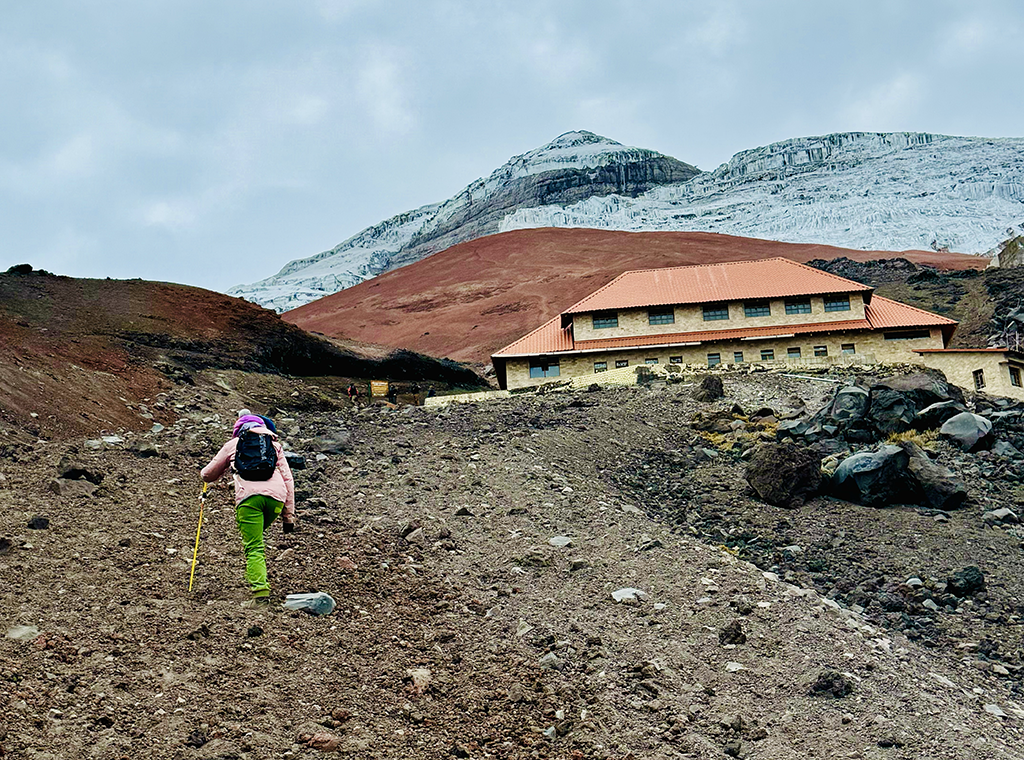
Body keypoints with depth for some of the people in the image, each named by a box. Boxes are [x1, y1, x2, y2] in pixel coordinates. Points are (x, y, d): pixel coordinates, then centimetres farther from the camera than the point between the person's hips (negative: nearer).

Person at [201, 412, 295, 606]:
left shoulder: (234, 444, 27)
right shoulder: (274, 444, 31)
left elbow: (208, 475, 35)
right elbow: (287, 478, 20)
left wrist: (204, 474, 60)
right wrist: (289, 515, 20)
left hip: (249, 495, -2)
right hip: (276, 495, 3)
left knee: (254, 547, -3)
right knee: (257, 537, 24)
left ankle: (260, 591, -17)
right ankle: (255, 577, 13)